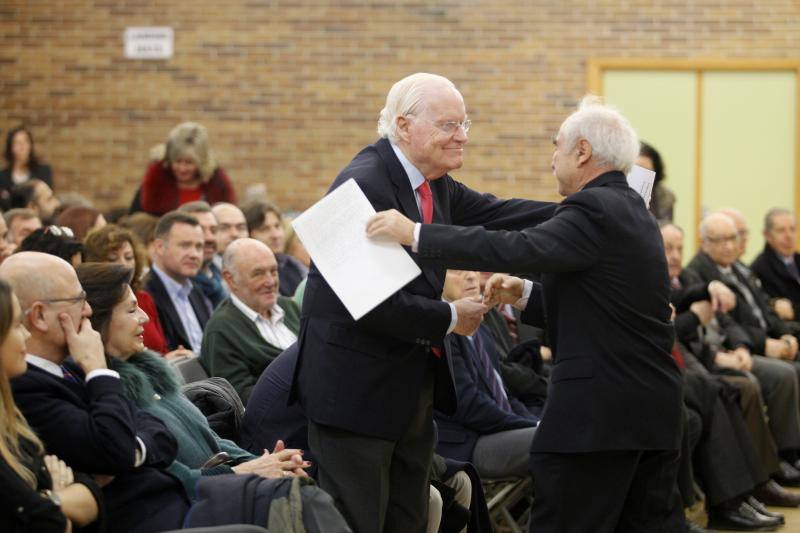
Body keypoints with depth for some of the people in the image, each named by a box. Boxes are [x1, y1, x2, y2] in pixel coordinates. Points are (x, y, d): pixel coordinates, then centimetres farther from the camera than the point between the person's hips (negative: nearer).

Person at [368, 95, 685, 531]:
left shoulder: (594, 209, -14)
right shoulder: (633, 211, 16)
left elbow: (519, 249, -28)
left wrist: (415, 234, -25)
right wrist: (524, 294, 10)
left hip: (597, 412, -10)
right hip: (654, 410, 10)